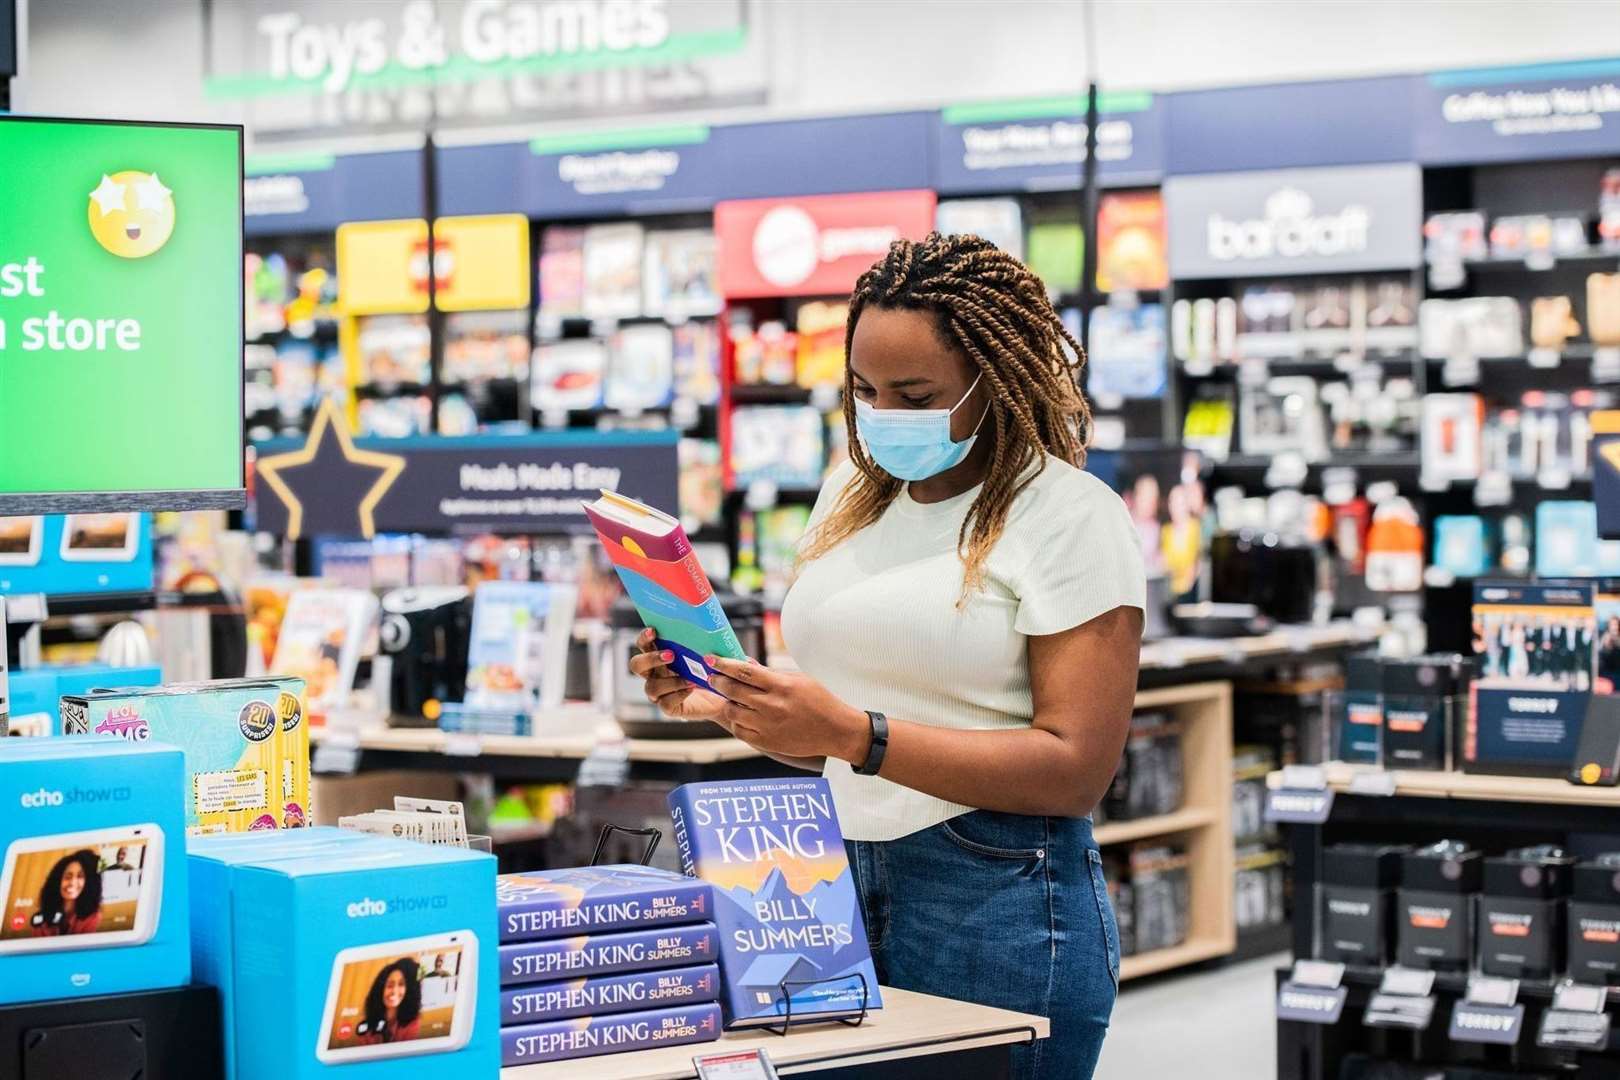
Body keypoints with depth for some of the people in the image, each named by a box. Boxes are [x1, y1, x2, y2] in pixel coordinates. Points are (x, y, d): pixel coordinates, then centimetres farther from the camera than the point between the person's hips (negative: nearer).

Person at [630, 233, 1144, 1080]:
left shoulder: (1068, 517, -8)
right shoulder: (851, 497, 13)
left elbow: (1076, 769, -15)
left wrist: (856, 736, -22)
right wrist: (724, 703, 0)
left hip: (994, 906, -6)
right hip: (830, 885, 6)